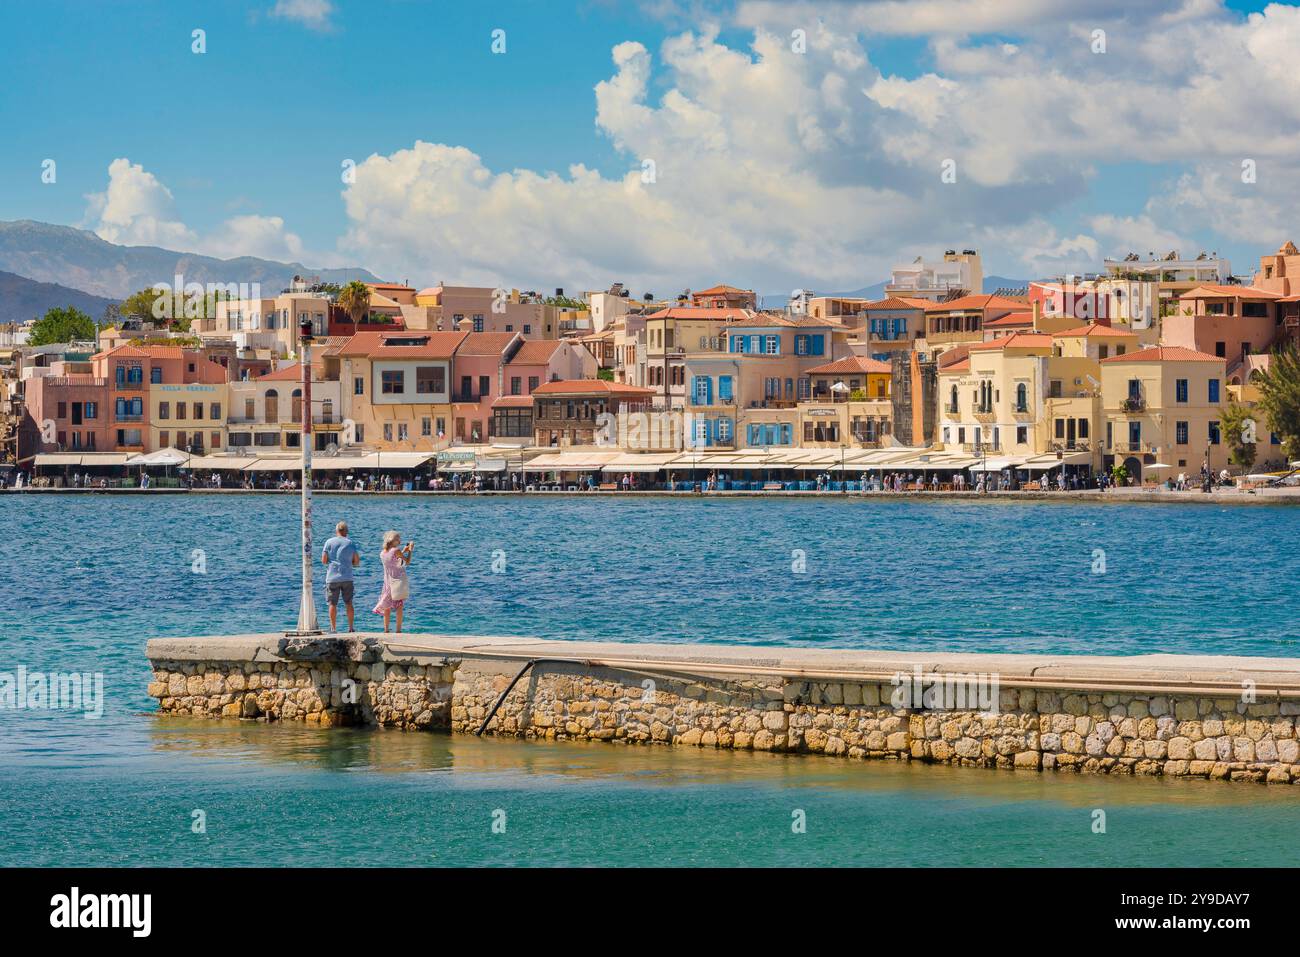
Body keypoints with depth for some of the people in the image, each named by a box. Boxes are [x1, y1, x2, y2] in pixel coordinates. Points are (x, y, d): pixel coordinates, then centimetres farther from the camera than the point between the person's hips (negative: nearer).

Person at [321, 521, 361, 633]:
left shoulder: (329, 542, 0)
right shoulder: (350, 543, 4)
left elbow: (323, 560, -3)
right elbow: (357, 561, 4)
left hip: (332, 577, -1)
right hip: (347, 578, 1)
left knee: (333, 604, 2)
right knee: (349, 603, 10)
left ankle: (333, 628, -2)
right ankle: (351, 627, 9)